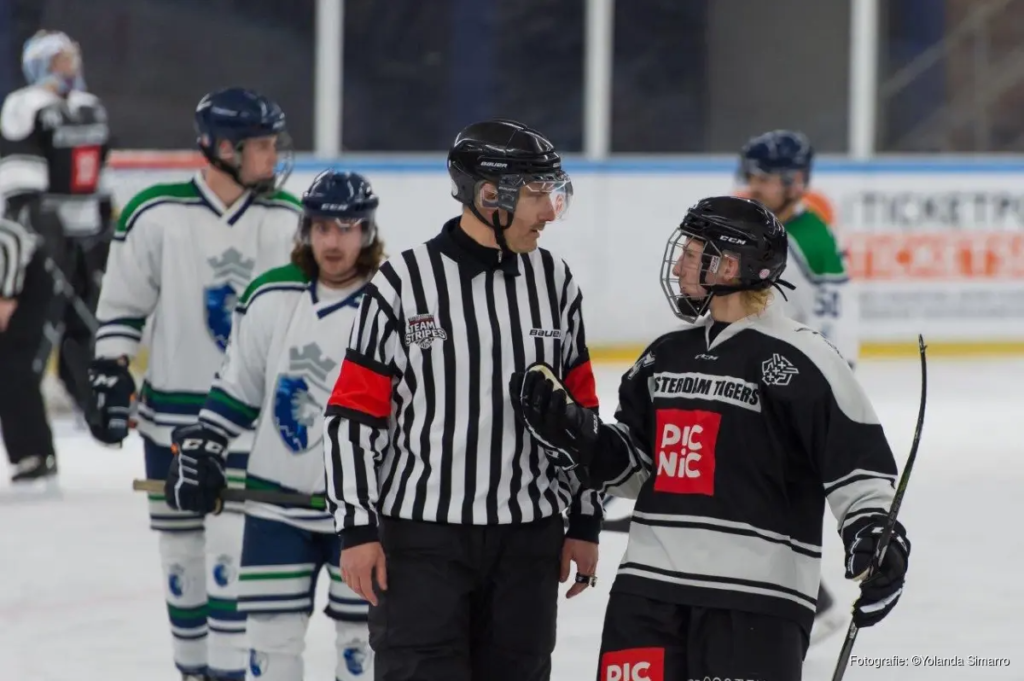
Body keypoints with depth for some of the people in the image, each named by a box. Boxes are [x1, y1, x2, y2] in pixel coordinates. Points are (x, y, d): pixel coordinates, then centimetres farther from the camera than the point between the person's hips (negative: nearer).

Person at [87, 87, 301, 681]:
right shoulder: (158, 216, -7)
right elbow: (121, 305, 2)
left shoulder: (287, 220, 0)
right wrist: (111, 376, -3)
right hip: (173, 413, 0)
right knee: (182, 545, 8)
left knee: (233, 545, -9)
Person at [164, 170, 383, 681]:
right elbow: (235, 386, 10)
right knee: (272, 630, 4)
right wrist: (201, 451, 4)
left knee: (359, 634, 5)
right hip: (277, 499, 2)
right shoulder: (271, 298, -1)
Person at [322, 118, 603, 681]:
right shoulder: (402, 283, -8)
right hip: (421, 533, -4)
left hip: (527, 539, 4)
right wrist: (356, 528, -10)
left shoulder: (555, 282, 6)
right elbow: (352, 414, -6)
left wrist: (584, 520, 11)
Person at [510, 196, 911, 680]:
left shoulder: (796, 360, -8)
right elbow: (632, 465, 21)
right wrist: (568, 430, 6)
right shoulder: (667, 357, 15)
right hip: (649, 586, 7)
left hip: (755, 596, -7)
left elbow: (859, 463, -9)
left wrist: (875, 538, -22)